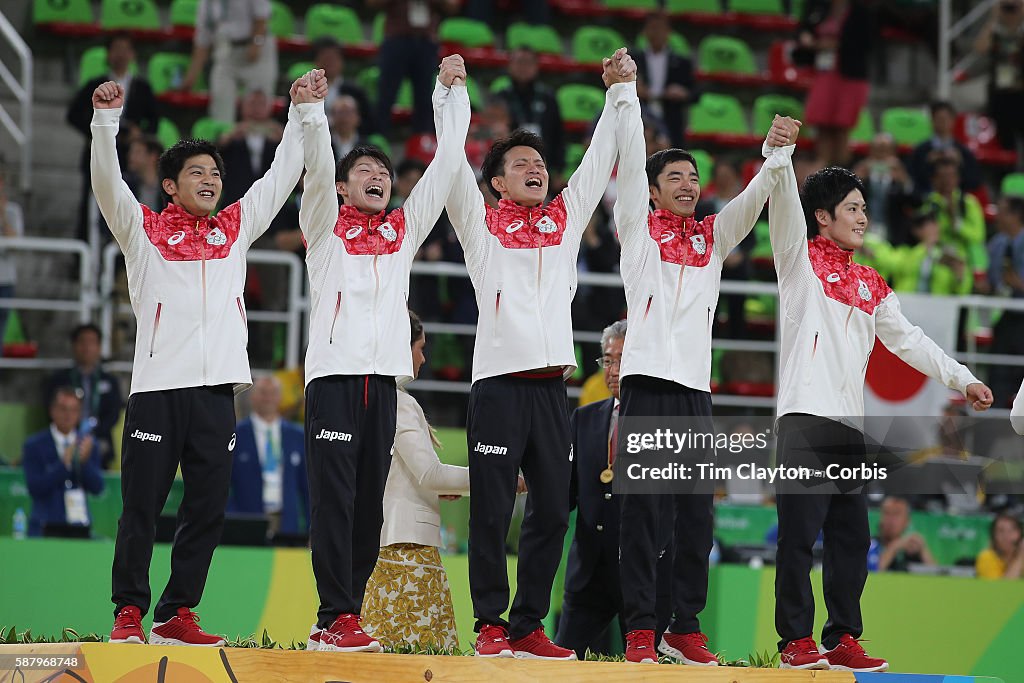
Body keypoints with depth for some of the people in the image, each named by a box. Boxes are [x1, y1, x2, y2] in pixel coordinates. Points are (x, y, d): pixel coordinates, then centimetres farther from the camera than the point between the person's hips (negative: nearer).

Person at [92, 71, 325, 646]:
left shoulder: (236, 227, 18)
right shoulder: (143, 230, 8)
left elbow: (282, 176, 19)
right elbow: (108, 183, -5)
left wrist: (304, 112, 13)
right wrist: (106, 121, -18)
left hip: (217, 388, 4)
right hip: (157, 385, -4)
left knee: (208, 510, 3)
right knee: (142, 506, -3)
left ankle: (176, 616, 9)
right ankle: (129, 614, 2)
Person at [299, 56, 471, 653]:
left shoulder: (403, 230, 19)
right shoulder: (326, 224, 11)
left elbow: (447, 163, 18)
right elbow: (318, 166, -6)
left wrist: (452, 91, 15)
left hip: (383, 377, 4)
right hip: (334, 373, -4)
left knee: (370, 503, 3)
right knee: (336, 498, -9)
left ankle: (342, 618, 6)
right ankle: (337, 619, -12)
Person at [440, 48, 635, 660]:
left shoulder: (565, 218, 18)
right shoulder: (481, 224, 9)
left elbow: (601, 159, 19)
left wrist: (619, 91, 15)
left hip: (551, 385, 4)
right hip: (499, 381, -4)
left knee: (552, 511, 3)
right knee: (492, 511, -5)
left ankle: (529, 627, 9)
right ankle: (491, 626, -2)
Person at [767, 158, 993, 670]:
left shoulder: (870, 285, 21)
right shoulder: (801, 260, 5)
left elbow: (907, 339, 25)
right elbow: (785, 207, -12)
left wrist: (960, 378, 20)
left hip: (850, 426, 6)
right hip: (805, 420, -6)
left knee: (851, 539, 4)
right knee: (799, 535, -8)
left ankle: (843, 639, 9)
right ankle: (796, 642, -6)